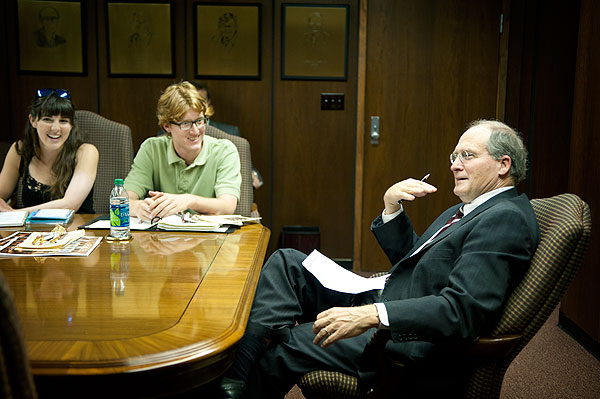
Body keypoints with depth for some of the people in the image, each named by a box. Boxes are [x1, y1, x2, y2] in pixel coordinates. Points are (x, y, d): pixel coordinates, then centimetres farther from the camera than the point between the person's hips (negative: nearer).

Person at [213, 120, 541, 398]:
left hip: (416, 347, -10)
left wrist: (371, 315, -33)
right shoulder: (468, 210, 17)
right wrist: (391, 207, 3)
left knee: (284, 345, -18)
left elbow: (463, 309, -27)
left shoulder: (507, 218, -15)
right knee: (285, 263, 0)